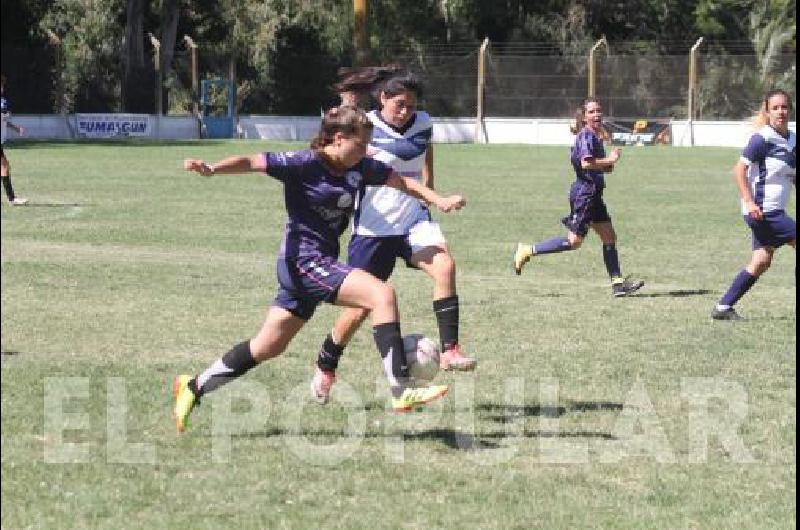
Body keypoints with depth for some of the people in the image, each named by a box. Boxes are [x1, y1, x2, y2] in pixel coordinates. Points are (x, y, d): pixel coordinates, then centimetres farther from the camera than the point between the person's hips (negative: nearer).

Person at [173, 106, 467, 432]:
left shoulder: (360, 168, 7)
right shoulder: (306, 164, -13)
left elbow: (402, 181, 16)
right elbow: (253, 162, -18)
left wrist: (438, 200, 3)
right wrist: (212, 169, -34)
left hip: (323, 261, 9)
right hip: (304, 258, -9)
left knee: (268, 347, 15)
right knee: (382, 294, -22)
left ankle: (194, 387, 27)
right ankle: (401, 392, -23)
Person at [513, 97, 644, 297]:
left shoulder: (595, 136, 15)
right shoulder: (586, 135, -15)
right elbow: (586, 163, -28)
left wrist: (606, 166, 12)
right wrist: (609, 160, -16)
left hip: (594, 194, 10)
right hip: (584, 193, -10)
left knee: (609, 237, 7)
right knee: (574, 241, -6)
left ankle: (617, 283, 7)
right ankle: (527, 251, 3)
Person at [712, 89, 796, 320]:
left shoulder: (792, 140, 11)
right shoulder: (763, 138, -13)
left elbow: (792, 177, 23)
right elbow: (739, 169, -15)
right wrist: (750, 202, -23)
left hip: (773, 212, 8)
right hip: (762, 211, -8)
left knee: (761, 261, 6)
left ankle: (723, 307, 10)